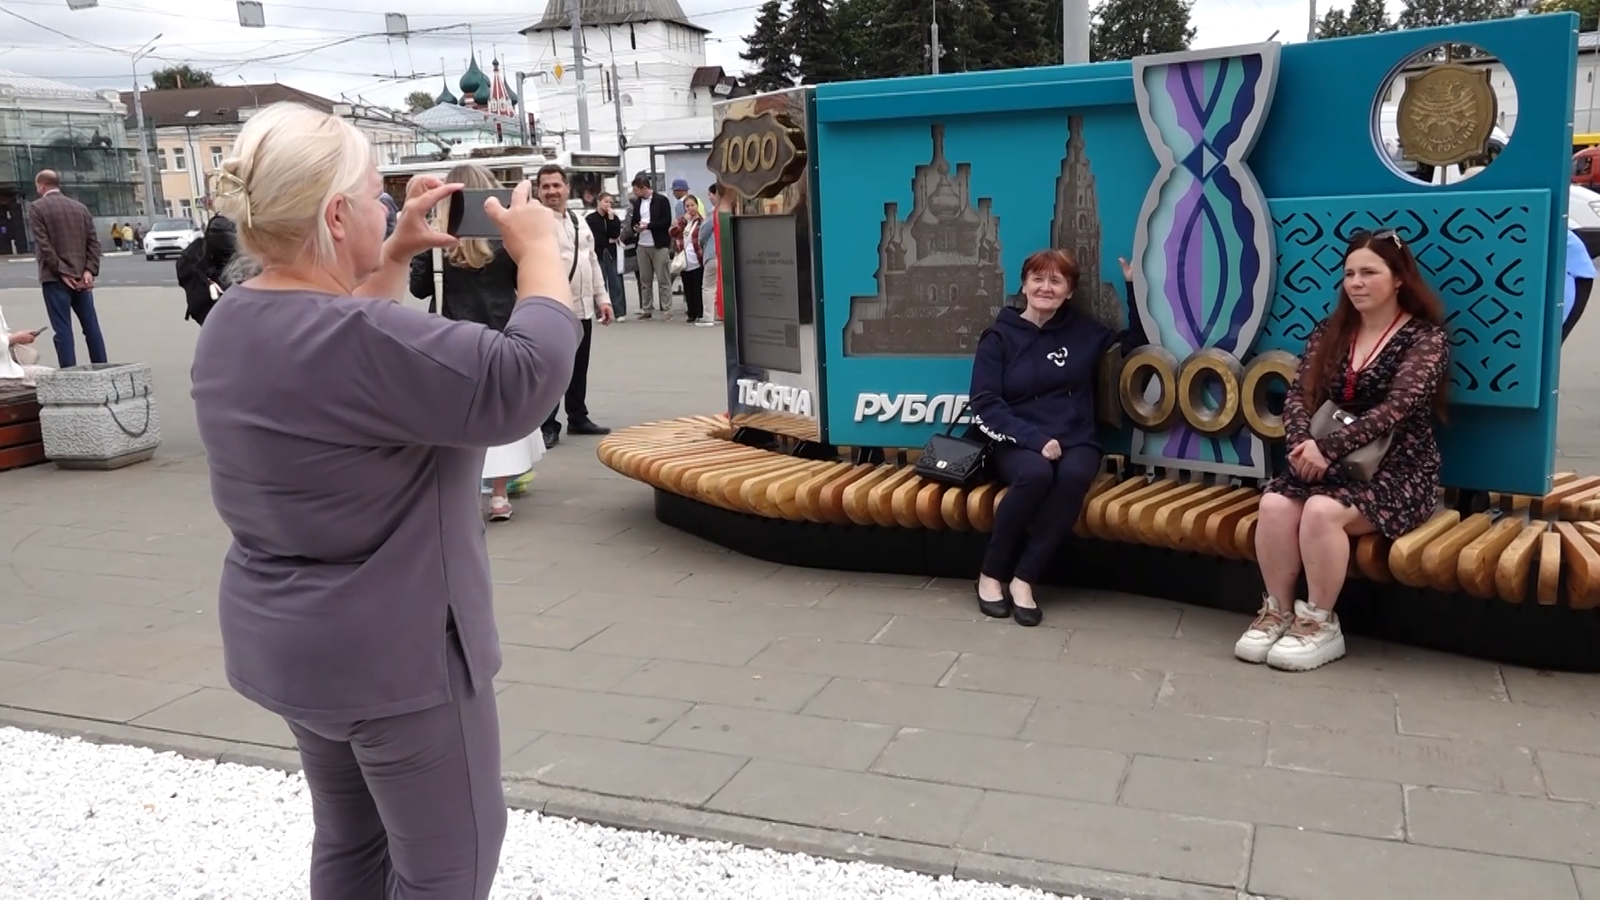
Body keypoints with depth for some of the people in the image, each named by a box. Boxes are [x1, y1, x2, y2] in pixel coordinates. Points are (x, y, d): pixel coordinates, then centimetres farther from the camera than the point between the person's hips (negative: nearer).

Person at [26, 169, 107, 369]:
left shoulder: (36, 207, -3)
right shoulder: (80, 207, 11)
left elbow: (43, 244, -12)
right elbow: (93, 241, 4)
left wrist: (61, 272, -11)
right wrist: (89, 270, -2)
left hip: (55, 278, -4)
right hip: (80, 276, 5)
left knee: (63, 330, -4)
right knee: (91, 326, 8)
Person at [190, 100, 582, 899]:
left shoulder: (233, 324, 3)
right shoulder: (359, 339, -28)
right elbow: (525, 379, -28)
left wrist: (397, 255, 12)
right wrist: (538, 250, -15)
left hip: (287, 641, 10)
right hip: (392, 650, -9)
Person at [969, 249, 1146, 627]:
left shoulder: (1084, 331, 11)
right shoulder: (999, 337, 2)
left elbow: (1137, 341, 20)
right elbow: (985, 405, -6)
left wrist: (1134, 286, 8)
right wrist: (1035, 439, -18)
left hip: (1076, 442, 2)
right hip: (1019, 445, -2)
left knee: (1073, 475, -34)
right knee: (1035, 473, -36)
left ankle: (1024, 578, -26)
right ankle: (991, 574, -18)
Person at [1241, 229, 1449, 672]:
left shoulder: (1425, 338, -5)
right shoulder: (1329, 332, 12)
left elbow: (1395, 409, -18)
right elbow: (1299, 393, 2)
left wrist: (1328, 447, -27)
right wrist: (1303, 443, -19)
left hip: (1397, 471, -4)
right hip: (1332, 464, 5)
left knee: (1322, 511, -32)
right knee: (1275, 504, -26)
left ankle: (1320, 623, -15)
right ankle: (1277, 611, -10)